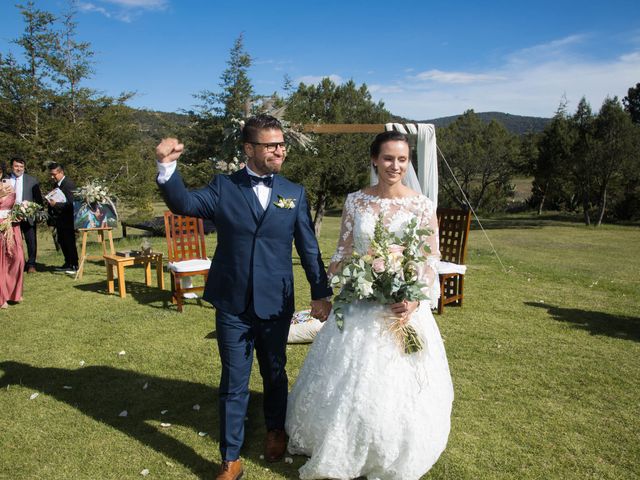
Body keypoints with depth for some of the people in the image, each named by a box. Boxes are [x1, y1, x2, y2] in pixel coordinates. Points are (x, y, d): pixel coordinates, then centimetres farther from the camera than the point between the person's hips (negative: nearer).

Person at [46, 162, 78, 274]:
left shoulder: (69, 184, -16)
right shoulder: (56, 184, 11)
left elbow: (71, 203, -20)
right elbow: (56, 198, 17)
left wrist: (55, 204, -25)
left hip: (67, 220, -9)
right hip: (59, 219, 9)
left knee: (69, 242, -2)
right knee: (62, 241, 14)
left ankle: (74, 265, 8)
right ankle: (68, 263, 25)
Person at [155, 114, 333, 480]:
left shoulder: (295, 193, 0)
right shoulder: (223, 187, -2)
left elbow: (309, 248, 2)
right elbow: (184, 204, -16)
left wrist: (321, 293, 4)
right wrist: (167, 168, -32)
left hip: (276, 305, 1)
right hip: (232, 305, -1)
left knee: (275, 373, 21)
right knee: (234, 384, 10)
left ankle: (276, 429, 48)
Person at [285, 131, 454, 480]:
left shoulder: (422, 206, -7)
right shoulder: (355, 201, -2)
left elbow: (431, 261, -5)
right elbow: (342, 252, 3)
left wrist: (414, 300, -18)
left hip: (404, 305, -1)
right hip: (359, 304, 2)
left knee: (398, 386, 8)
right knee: (346, 381, 13)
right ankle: (340, 451, 40)